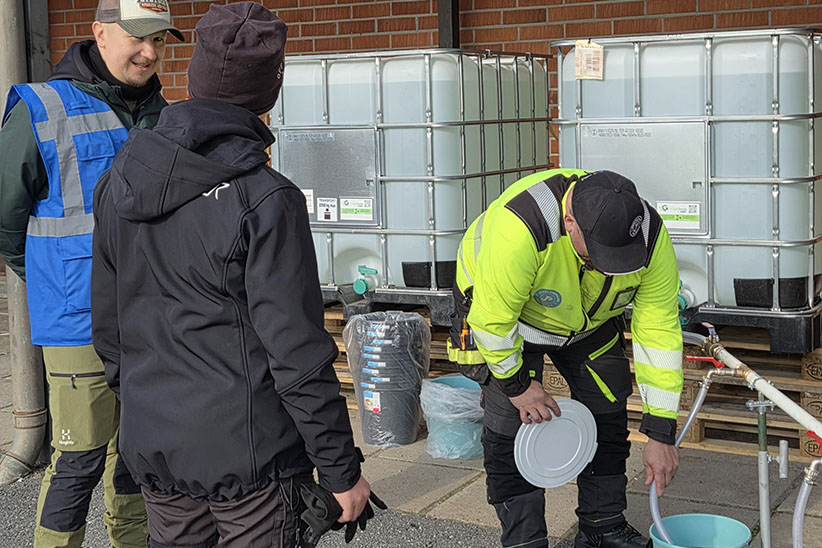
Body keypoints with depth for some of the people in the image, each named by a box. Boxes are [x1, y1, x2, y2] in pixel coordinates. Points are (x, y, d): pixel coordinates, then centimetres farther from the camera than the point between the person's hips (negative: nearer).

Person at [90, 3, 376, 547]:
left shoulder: (116, 184, 2)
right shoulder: (265, 200, -19)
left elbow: (107, 324, 10)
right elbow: (299, 355, -18)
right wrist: (342, 469, -10)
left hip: (151, 445, 6)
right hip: (247, 454, -6)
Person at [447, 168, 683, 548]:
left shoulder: (650, 236, -29)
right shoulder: (519, 228, -45)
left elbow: (659, 333, -23)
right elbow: (494, 319, -31)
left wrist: (660, 434, -22)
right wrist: (517, 384, -18)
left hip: (591, 315, 4)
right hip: (496, 303, -4)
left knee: (608, 415, 5)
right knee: (513, 423, -10)